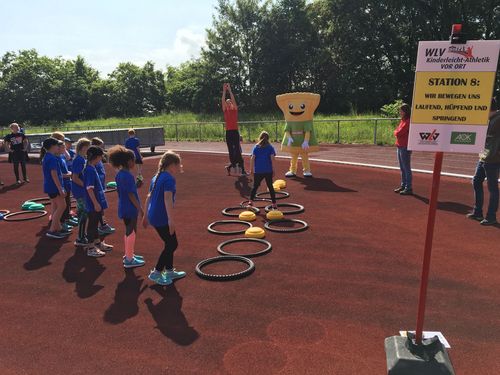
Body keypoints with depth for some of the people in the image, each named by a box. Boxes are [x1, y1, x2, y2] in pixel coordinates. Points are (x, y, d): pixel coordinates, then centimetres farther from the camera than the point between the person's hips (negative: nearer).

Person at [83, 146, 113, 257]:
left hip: (97, 203, 10)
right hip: (93, 204, -10)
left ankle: (98, 243, 32)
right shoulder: (90, 170, -20)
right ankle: (91, 248, 9)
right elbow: (89, 189, -23)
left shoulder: (92, 168, 9)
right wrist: (96, 203, -22)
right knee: (92, 224, 0)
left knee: (95, 223, 19)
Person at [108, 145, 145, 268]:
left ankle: (129, 255, 33)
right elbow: (131, 194, -22)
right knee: (131, 232, 2)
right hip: (130, 208, -9)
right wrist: (140, 209, -18)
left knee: (128, 231, 20)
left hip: (124, 207, 9)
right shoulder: (127, 175, -22)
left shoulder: (120, 174, 7)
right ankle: (129, 259, 11)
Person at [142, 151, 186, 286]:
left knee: (170, 243, 19)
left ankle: (169, 271, 31)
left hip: (153, 216, 9)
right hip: (162, 218, -9)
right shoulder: (169, 178, -15)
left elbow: (149, 197, 18)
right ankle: (156, 273, 12)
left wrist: (146, 215, 25)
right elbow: (167, 199, -26)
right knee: (172, 244, 3)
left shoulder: (157, 177, 14)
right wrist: (171, 220, -30)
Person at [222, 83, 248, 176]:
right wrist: (224, 91, -4)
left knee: (237, 150, -8)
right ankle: (233, 164, 14)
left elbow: (233, 100, -7)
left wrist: (230, 90, -8)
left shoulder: (235, 110, 3)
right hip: (228, 132, 3)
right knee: (231, 150, 6)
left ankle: (242, 169, -10)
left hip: (235, 132, -3)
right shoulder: (225, 111, 10)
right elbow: (223, 101, 0)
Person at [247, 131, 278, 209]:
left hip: (258, 171, 1)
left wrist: (251, 169, 3)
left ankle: (251, 201, -4)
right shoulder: (270, 147, 2)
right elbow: (272, 158, -5)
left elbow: (252, 158, -2)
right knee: (270, 187, 7)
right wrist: (273, 170, 0)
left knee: (255, 186, 9)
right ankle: (274, 203, 8)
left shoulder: (256, 147, 4)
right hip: (268, 171, 0)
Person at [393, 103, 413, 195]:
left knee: (406, 168, -6)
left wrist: (396, 132, 1)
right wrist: (397, 132, -3)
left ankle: (409, 188, -2)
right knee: (402, 168, 15)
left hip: (405, 147, -9)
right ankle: (403, 186, 23)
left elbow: (398, 133, -18)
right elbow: (397, 131, 17)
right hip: (400, 146, 9)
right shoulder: (402, 120, 15)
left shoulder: (408, 121, -14)